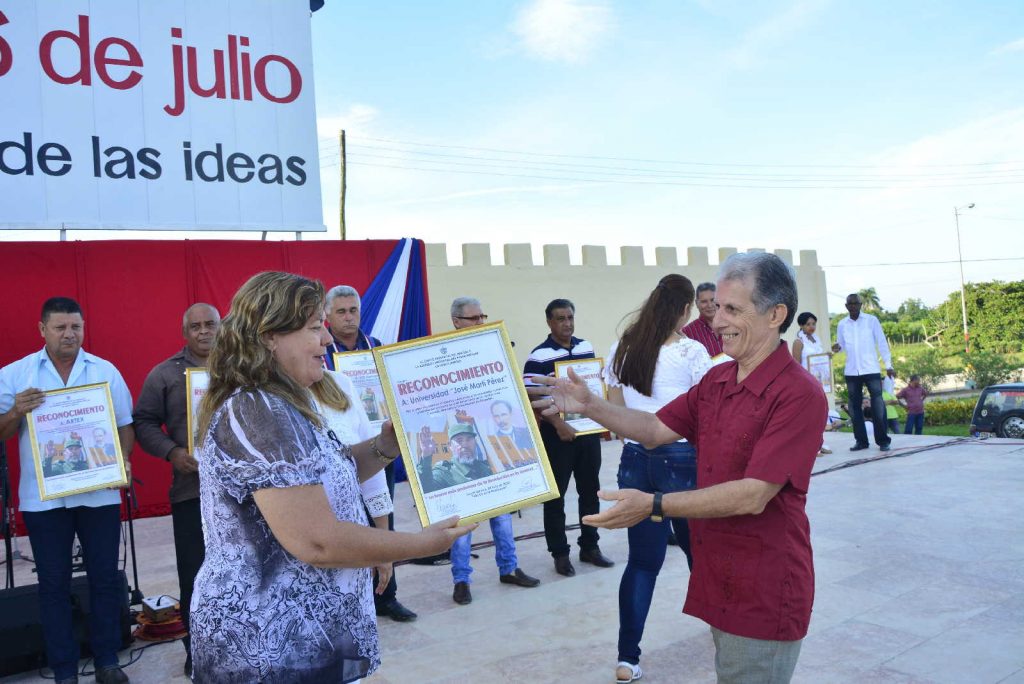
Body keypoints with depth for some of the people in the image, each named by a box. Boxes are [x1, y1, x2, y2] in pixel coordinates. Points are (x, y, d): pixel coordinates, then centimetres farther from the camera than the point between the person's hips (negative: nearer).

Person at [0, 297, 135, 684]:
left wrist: (123, 460, -10)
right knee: (53, 584, 8)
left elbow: (125, 424, 6)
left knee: (105, 578, 7)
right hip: (43, 498, 0)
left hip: (99, 493, 1)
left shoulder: (106, 371, 4)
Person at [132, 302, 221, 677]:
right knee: (193, 572, 5)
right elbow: (144, 422, 2)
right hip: (191, 488, -1)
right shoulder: (164, 374, 3)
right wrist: (171, 452, -13)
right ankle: (197, 650, 21)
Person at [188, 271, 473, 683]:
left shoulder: (270, 407, 8)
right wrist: (421, 544, -18)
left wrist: (386, 445, 1)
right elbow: (317, 542, -29)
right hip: (275, 649, -10)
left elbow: (322, 476, 17)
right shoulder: (259, 413, -24)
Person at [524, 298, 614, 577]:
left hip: (589, 430, 6)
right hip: (558, 435, -5)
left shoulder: (586, 347, 7)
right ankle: (560, 553, 16)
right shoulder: (539, 356, -11)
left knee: (590, 490, 13)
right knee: (555, 495, 4)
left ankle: (590, 546, 27)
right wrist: (558, 424, -22)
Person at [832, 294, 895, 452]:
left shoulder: (871, 320, 0)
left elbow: (882, 343, 0)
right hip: (851, 372, 3)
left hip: (871, 370, -3)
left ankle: (883, 440, 3)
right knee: (855, 407, 6)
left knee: (878, 406, -4)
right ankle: (861, 441, 14)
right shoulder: (842, 324, 8)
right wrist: (838, 347, -12)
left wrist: (888, 365, -6)